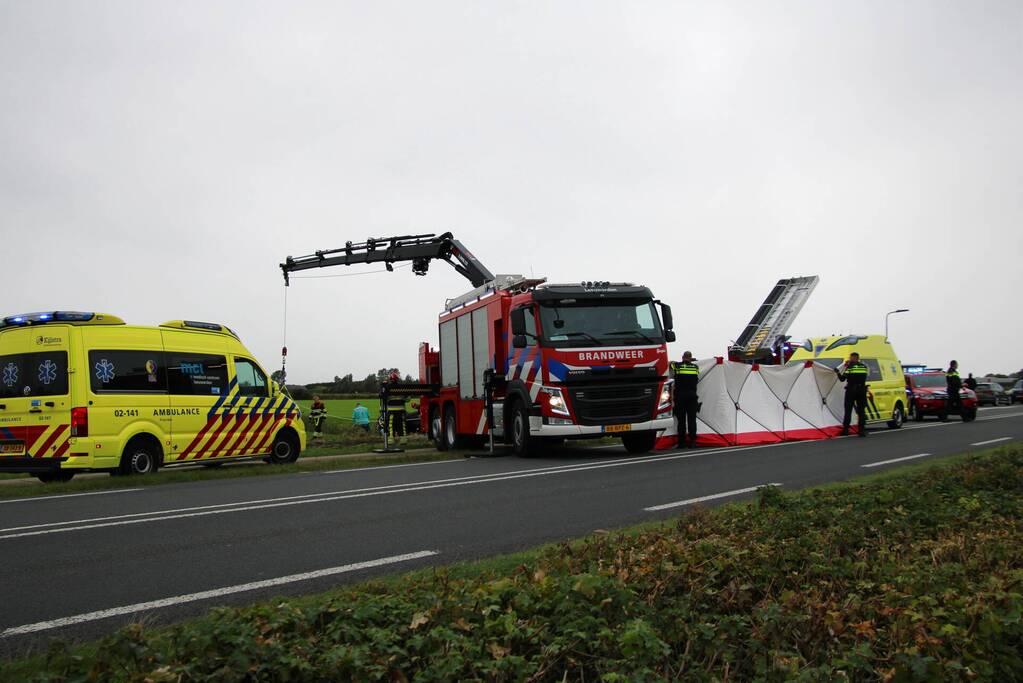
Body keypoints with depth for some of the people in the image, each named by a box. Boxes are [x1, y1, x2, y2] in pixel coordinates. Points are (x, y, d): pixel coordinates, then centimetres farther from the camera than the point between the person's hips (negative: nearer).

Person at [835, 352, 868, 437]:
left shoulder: (850, 367, -6)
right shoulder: (864, 367, 7)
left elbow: (842, 379, -5)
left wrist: (838, 373, 15)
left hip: (851, 391, -3)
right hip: (861, 391, 3)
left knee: (848, 411, 4)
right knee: (861, 411, 5)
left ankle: (845, 430, 4)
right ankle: (862, 430, 0)